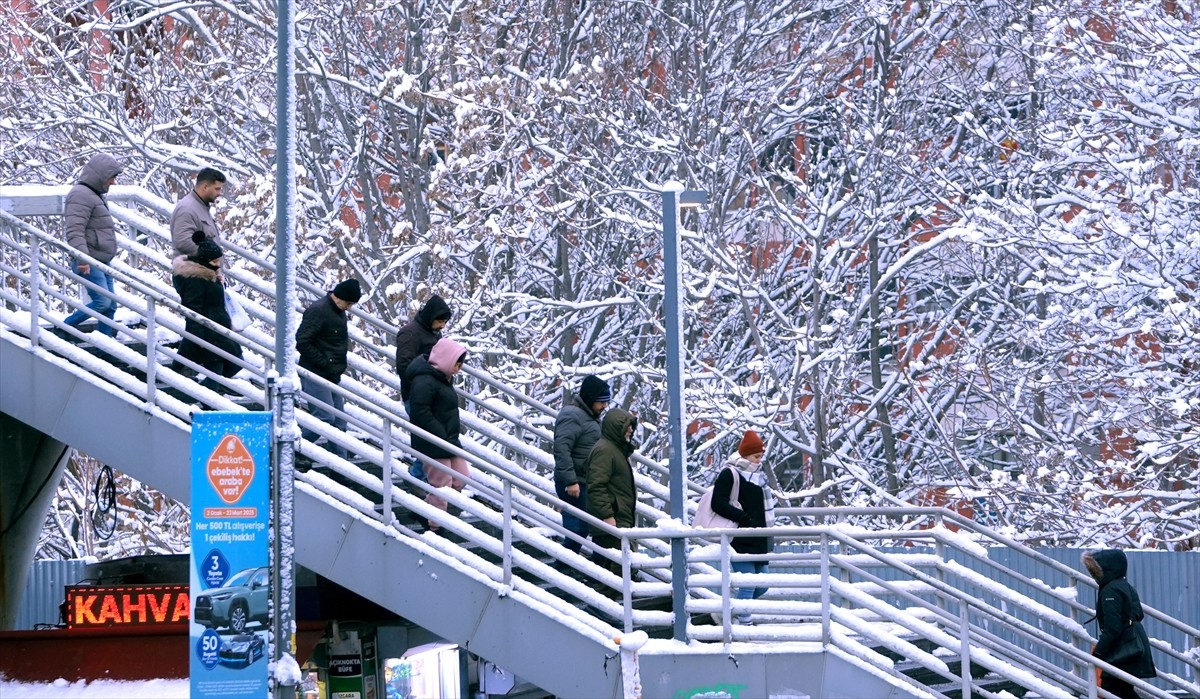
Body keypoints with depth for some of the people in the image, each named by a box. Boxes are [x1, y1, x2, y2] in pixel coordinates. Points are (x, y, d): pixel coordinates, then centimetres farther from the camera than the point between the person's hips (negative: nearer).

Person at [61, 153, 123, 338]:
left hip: (102, 263, 10)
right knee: (102, 301, -17)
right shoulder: (81, 195, -14)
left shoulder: (94, 195, 19)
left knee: (110, 306, 7)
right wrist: (82, 258, -31)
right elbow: (74, 231, -24)